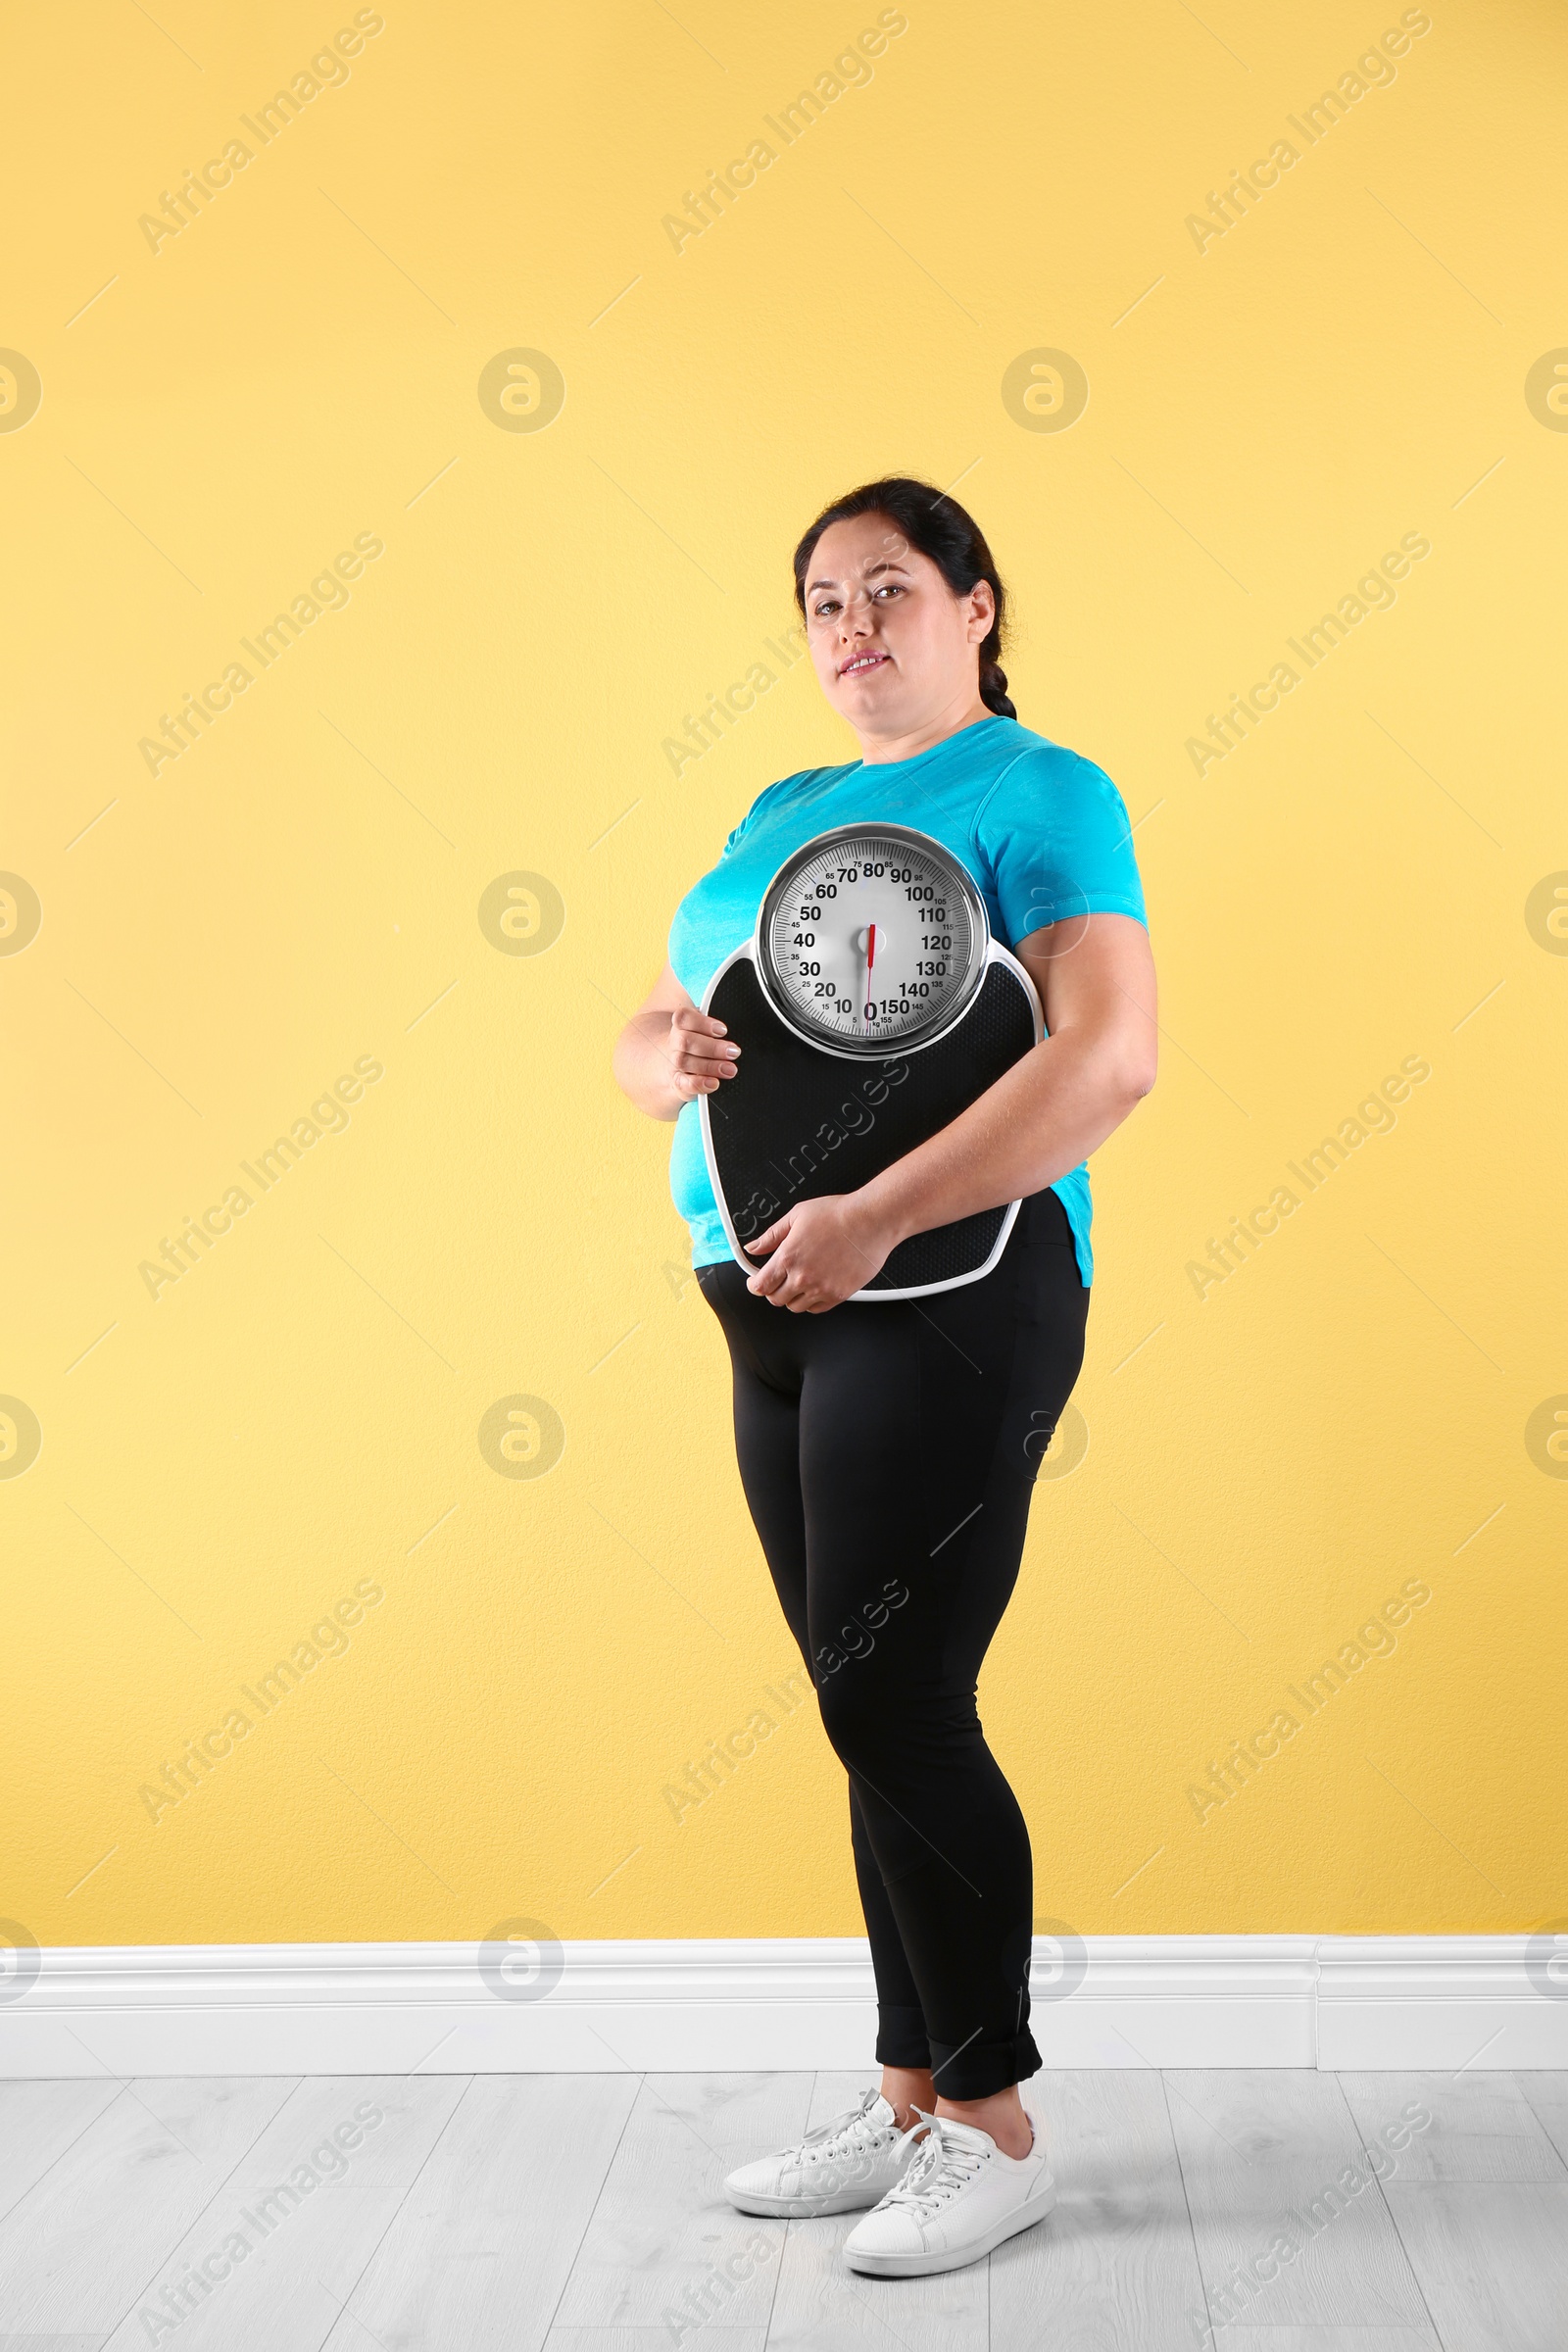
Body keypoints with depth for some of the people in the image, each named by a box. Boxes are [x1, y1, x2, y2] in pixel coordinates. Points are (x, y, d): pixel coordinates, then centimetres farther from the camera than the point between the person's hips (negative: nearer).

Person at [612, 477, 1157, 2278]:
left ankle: (994, 2127, 11)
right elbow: (642, 1039, 20)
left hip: (948, 1289, -7)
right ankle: (911, 2101, 24)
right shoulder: (776, 813, 20)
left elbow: (1111, 1054, -17)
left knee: (892, 1702, -6)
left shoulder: (1040, 793, -3)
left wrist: (880, 1214, -24)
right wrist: (670, 1056, -5)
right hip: (777, 1310, 7)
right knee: (877, 1716, 12)